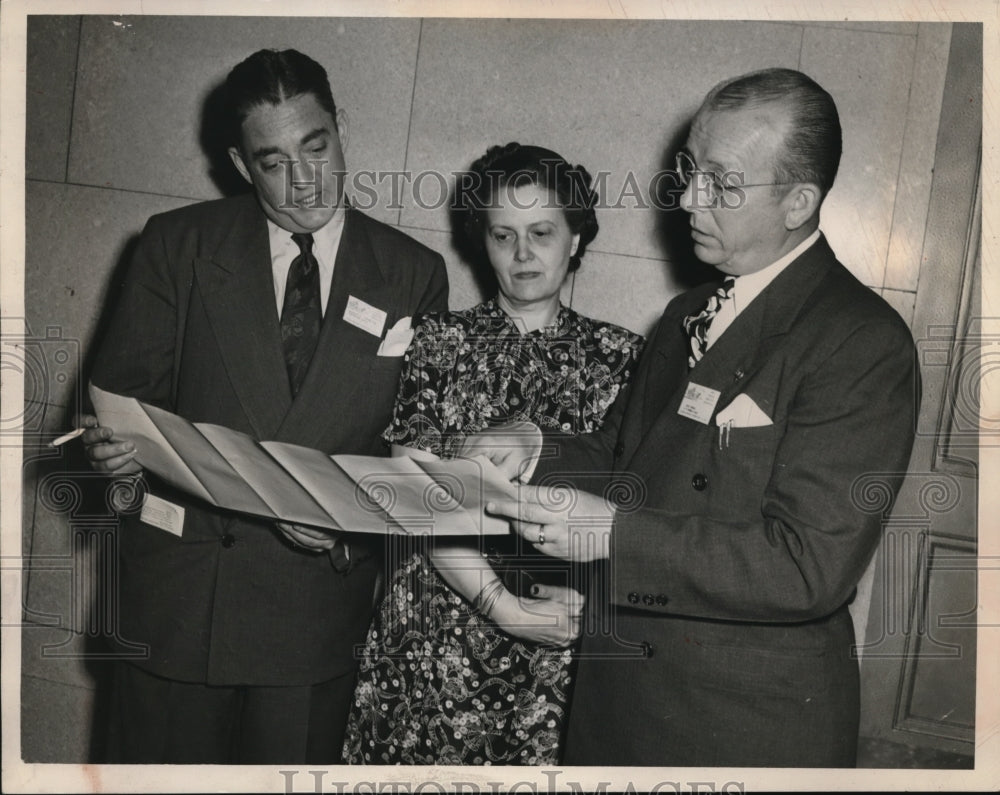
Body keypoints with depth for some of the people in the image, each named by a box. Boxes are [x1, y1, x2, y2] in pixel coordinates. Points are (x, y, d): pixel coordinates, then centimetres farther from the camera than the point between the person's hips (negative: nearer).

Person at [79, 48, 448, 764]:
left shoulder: (414, 275, 2)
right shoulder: (179, 244, 2)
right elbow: (123, 390, 3)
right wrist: (117, 443, -19)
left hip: (320, 598, 0)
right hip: (177, 591, 1)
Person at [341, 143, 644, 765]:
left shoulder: (620, 356, 2)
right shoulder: (442, 341, 1)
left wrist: (595, 596, -17)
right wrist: (502, 606, -14)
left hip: (566, 643, 0)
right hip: (439, 626, 0)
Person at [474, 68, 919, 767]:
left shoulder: (865, 345, -18)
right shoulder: (687, 315, 9)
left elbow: (810, 565, -24)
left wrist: (615, 533, -27)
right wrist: (538, 461, -4)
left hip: (752, 725, -6)